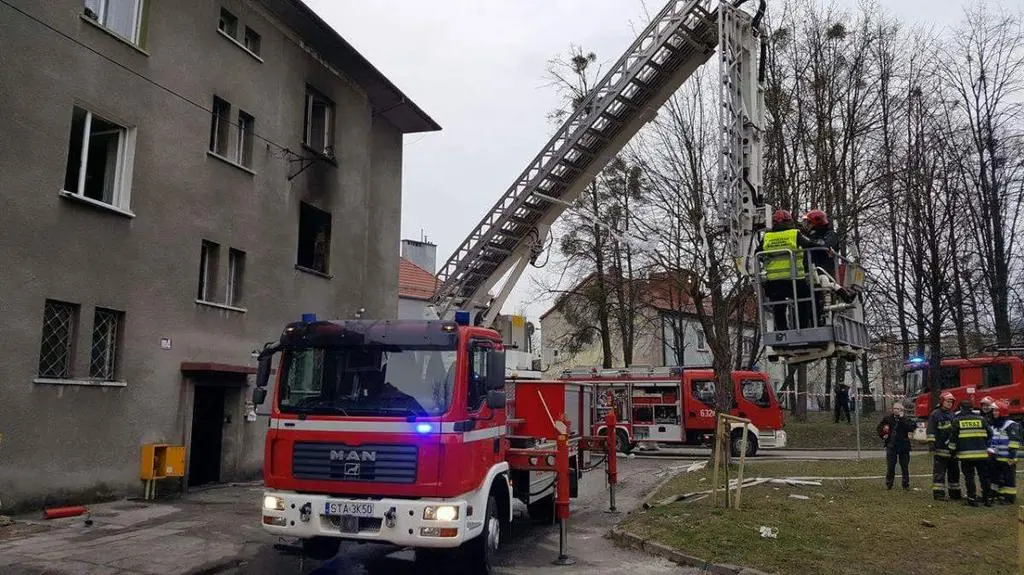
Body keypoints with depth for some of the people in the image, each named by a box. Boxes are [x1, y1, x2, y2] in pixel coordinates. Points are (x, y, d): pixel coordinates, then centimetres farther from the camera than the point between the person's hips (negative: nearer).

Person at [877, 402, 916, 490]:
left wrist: (902, 418, -19)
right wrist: (883, 435, 3)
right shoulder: (888, 419, 5)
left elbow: (911, 427, -21)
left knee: (904, 467, 4)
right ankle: (888, 484, 15)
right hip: (891, 446, 1)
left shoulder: (906, 420, 1)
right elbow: (879, 428, 18)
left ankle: (906, 485, 13)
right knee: (890, 467, 5)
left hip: (903, 446, -1)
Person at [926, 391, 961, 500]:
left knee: (954, 471, 14)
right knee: (939, 472, -5)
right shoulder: (935, 414, -5)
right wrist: (931, 443, -17)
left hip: (951, 449, 8)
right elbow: (931, 431, -11)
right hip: (940, 449, -8)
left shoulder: (952, 415, 17)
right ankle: (938, 493, -2)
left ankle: (955, 493, 23)